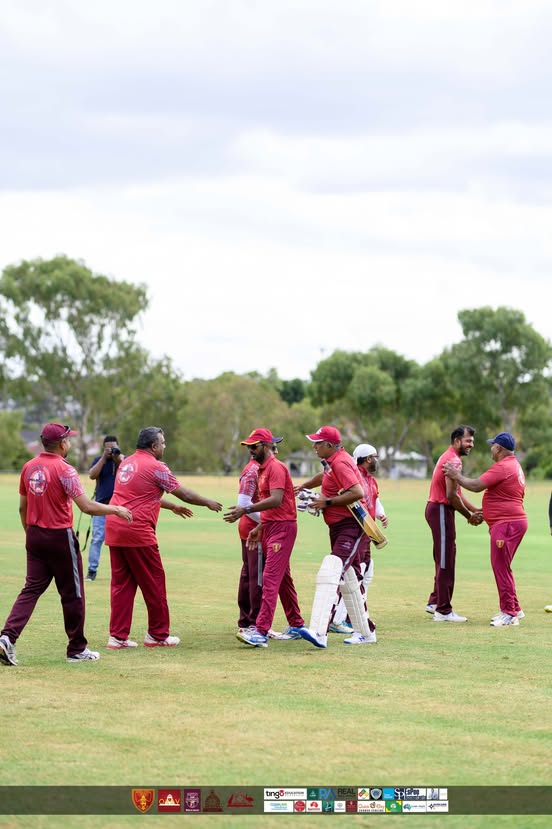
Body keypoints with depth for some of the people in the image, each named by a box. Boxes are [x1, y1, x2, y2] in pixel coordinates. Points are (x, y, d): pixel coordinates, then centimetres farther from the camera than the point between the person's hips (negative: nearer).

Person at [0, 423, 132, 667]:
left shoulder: (28, 467, 5)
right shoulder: (64, 470, -15)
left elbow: (22, 507, 13)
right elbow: (87, 507, -18)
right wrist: (116, 509, -4)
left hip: (35, 536, 6)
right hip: (60, 537, -6)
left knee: (31, 589, 6)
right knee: (72, 593, 6)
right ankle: (77, 649, 15)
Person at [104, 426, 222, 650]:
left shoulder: (126, 463, 18)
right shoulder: (156, 467, -7)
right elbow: (185, 494, 0)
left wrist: (173, 506, 39)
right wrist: (209, 503, 16)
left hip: (114, 529, 8)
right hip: (137, 531, -8)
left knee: (121, 583, 10)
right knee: (153, 583, 4)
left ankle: (117, 636, 7)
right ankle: (158, 635, 11)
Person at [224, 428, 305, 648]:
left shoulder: (276, 467, -14)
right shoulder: (262, 469, 17)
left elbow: (276, 500, -26)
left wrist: (246, 510, -30)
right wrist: (260, 528, 19)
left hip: (282, 527, -11)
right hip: (270, 528, 11)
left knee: (270, 578, -16)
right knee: (283, 579, 15)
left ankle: (261, 632, -23)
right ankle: (296, 626, 24)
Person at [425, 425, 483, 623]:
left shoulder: (449, 458, 18)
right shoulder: (453, 460, -16)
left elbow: (457, 493, 16)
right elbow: (451, 495, -22)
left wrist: (476, 510, 6)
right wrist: (469, 516, -11)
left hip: (437, 509, 11)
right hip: (441, 510, -11)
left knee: (444, 559, 18)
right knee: (446, 561, -7)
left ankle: (434, 602, 26)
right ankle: (443, 611, -4)